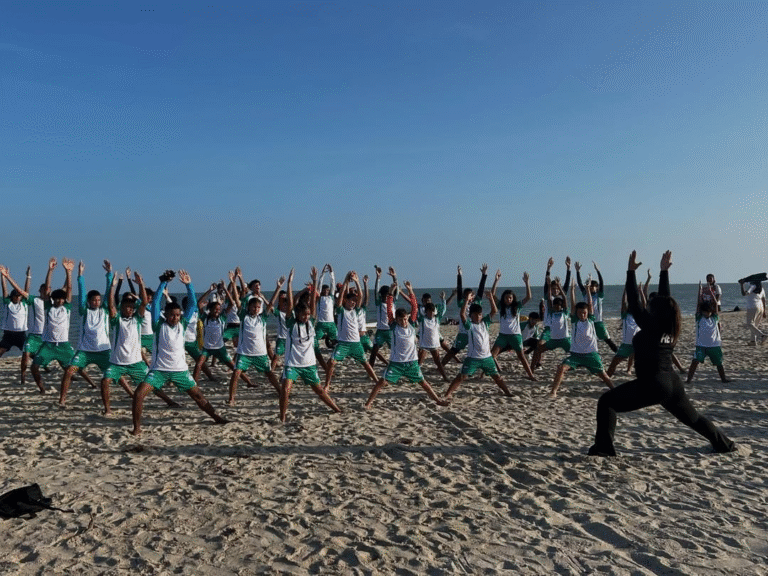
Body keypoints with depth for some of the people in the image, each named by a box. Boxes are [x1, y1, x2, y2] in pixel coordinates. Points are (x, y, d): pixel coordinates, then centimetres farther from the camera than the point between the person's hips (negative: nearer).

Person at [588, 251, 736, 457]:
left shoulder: (650, 326, -12)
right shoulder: (670, 327, 6)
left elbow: (634, 305, -14)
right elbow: (665, 301, 15)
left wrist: (631, 271, -12)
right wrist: (664, 271, 21)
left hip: (651, 385, -8)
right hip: (672, 383, 8)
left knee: (606, 402, -6)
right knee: (692, 417, 31)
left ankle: (603, 447, -10)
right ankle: (724, 443, 43)